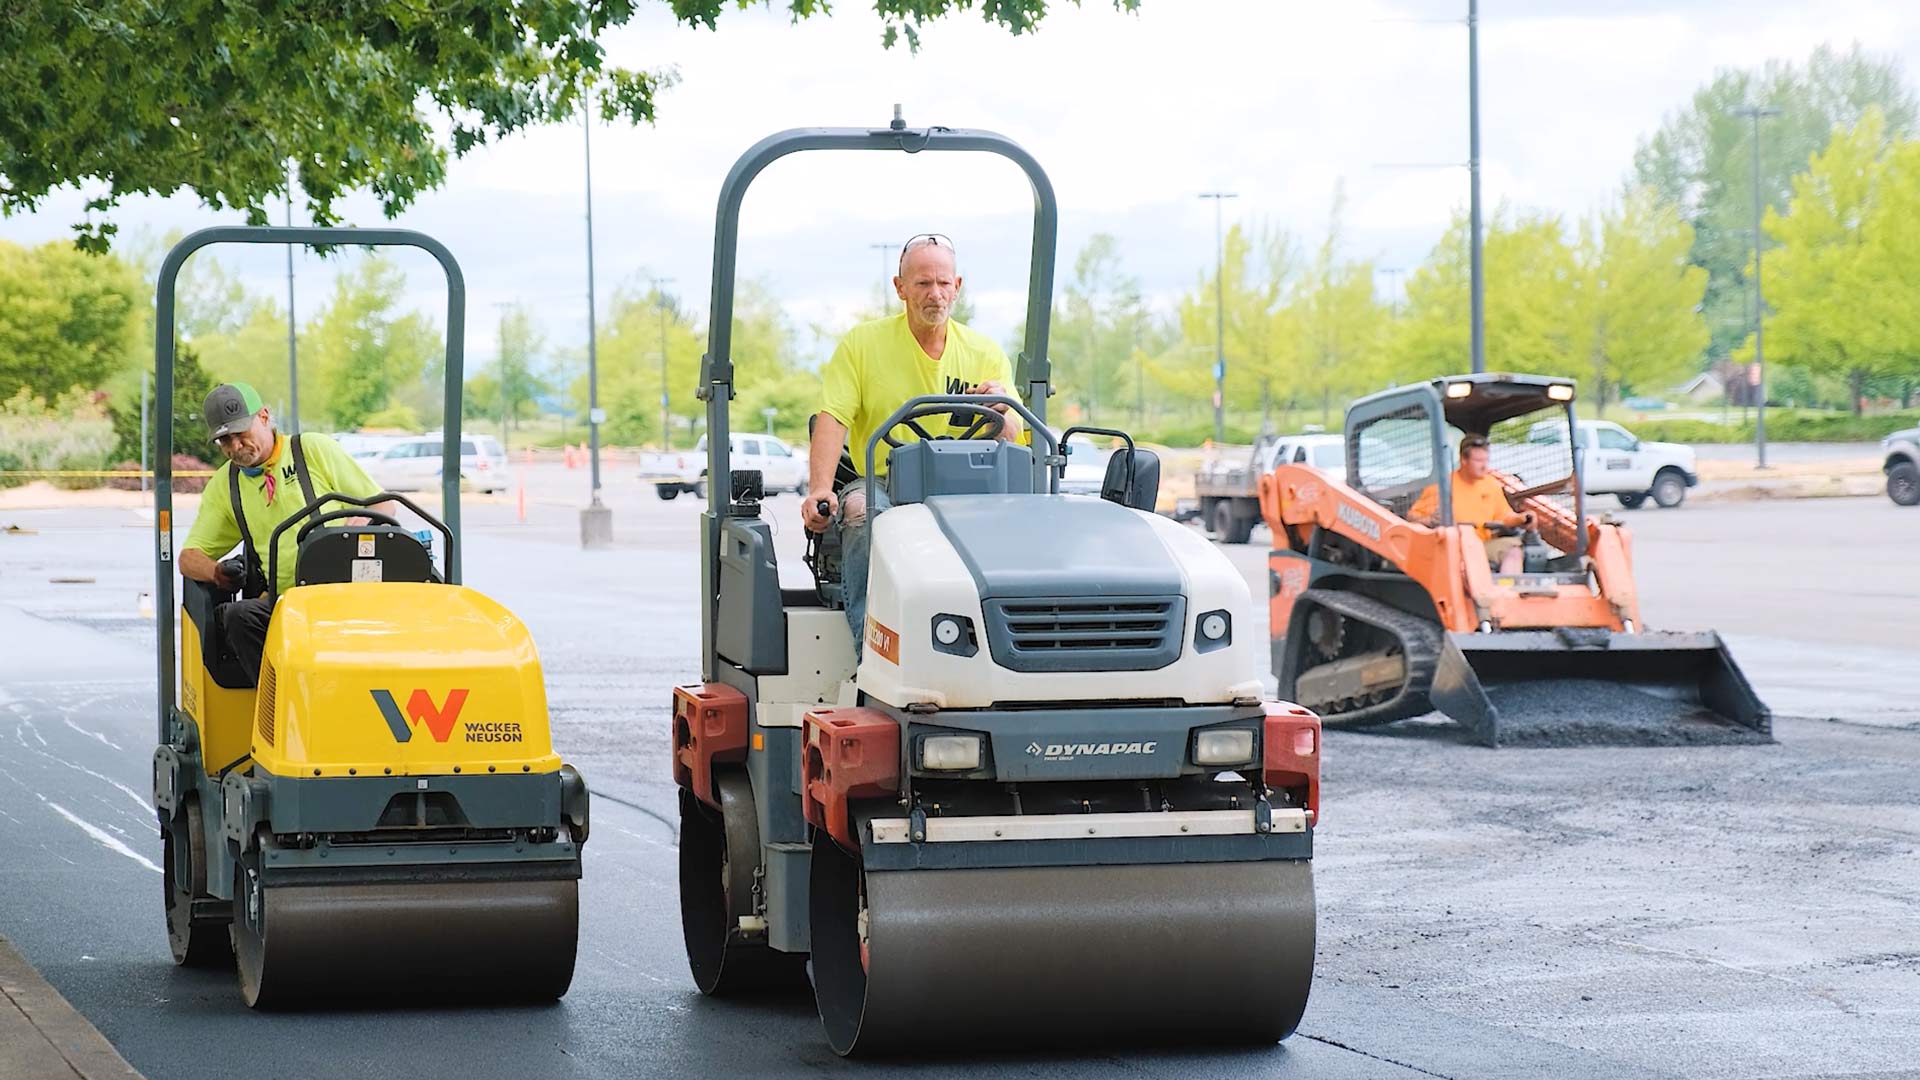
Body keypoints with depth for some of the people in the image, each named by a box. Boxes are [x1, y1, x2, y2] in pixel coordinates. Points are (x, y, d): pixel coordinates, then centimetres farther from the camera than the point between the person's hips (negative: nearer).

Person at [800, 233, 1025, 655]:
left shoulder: (985, 353, 10)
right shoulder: (862, 344, 5)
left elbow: (1013, 440, 2)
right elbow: (832, 419, -6)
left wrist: (1000, 412, -23)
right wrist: (819, 490, -22)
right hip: (881, 483, -1)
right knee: (862, 511, -35)